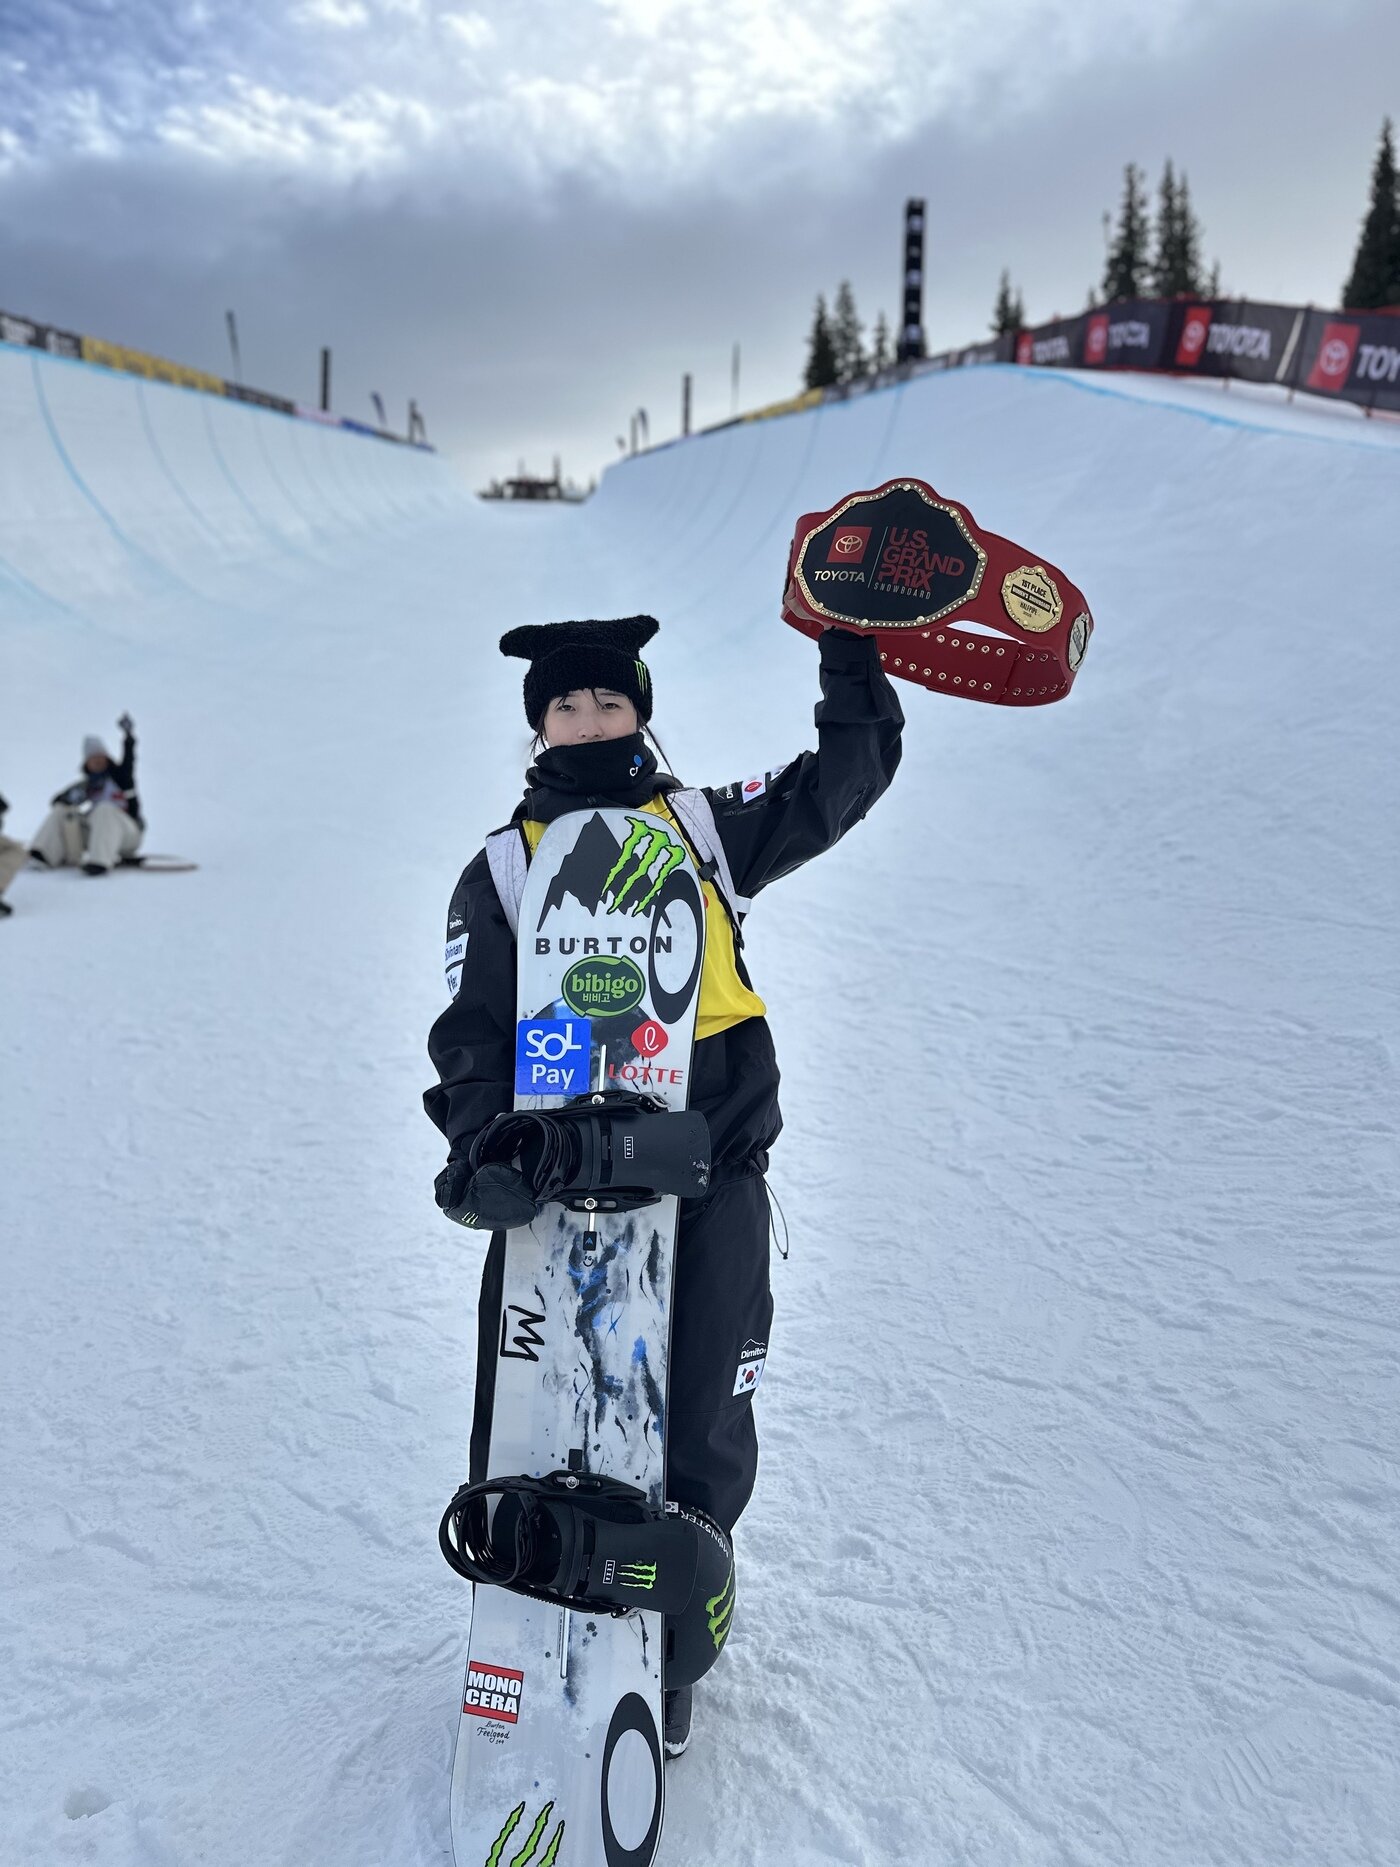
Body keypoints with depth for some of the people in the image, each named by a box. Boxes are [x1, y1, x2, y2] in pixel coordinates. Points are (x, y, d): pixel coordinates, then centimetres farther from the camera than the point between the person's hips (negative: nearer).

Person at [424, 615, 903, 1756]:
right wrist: (478, 1143, -15)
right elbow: (473, 1032, 2)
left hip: (711, 1176, 1)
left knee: (700, 1437, 9)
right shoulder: (501, 869, 7)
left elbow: (842, 782, 13)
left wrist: (854, 654, 4)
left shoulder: (707, 828, 9)